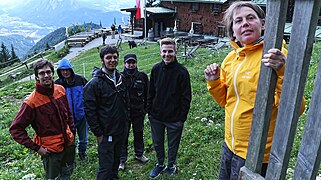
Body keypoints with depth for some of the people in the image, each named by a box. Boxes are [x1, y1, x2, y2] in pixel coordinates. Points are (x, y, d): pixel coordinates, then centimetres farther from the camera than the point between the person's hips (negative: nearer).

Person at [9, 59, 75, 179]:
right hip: (51, 150, -5)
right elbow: (15, 129, -16)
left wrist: (72, 132, 10)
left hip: (68, 143, 5)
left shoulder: (60, 90, -4)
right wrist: (35, 147, -17)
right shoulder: (31, 101, -21)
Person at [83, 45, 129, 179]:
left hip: (121, 130, 7)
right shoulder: (94, 83, -17)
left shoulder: (120, 78, 6)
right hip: (106, 133, -6)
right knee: (106, 168, 1)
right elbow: (90, 111, -17)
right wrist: (98, 133, -15)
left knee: (116, 161, 23)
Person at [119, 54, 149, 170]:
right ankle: (122, 159, 23)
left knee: (139, 133, 17)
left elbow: (147, 93, 6)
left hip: (139, 112, 2)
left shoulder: (142, 76, -1)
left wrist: (145, 108, 5)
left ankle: (139, 154, 37)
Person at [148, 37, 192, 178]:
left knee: (173, 145, 14)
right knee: (157, 143, 19)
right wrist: (149, 111, 6)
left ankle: (171, 165, 39)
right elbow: (151, 92, 7)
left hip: (174, 119, -3)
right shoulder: (156, 69, -2)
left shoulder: (182, 71, -13)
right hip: (156, 117, 4)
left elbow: (186, 97, -10)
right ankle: (160, 164, 42)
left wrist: (182, 117, -11)